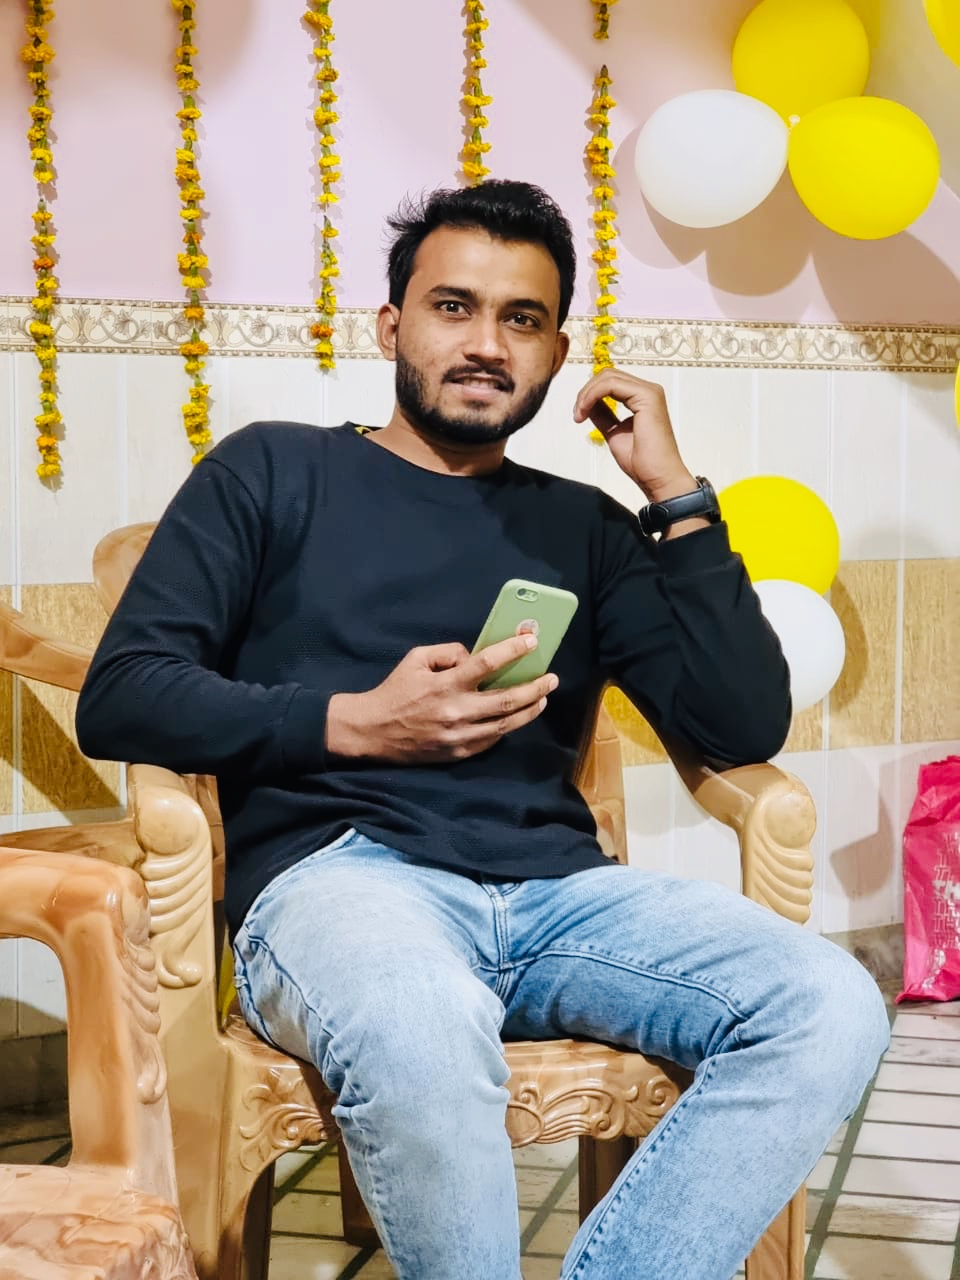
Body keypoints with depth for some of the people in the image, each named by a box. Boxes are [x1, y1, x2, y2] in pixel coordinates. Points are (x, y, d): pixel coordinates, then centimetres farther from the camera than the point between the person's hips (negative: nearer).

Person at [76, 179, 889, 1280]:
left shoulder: (582, 528, 20)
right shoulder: (274, 471, 13)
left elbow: (745, 726, 10)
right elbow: (118, 698, 4)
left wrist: (675, 495, 7)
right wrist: (357, 724, -8)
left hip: (554, 890, 4)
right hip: (336, 870, -3)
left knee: (831, 1008, -22)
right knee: (425, 1036, -38)